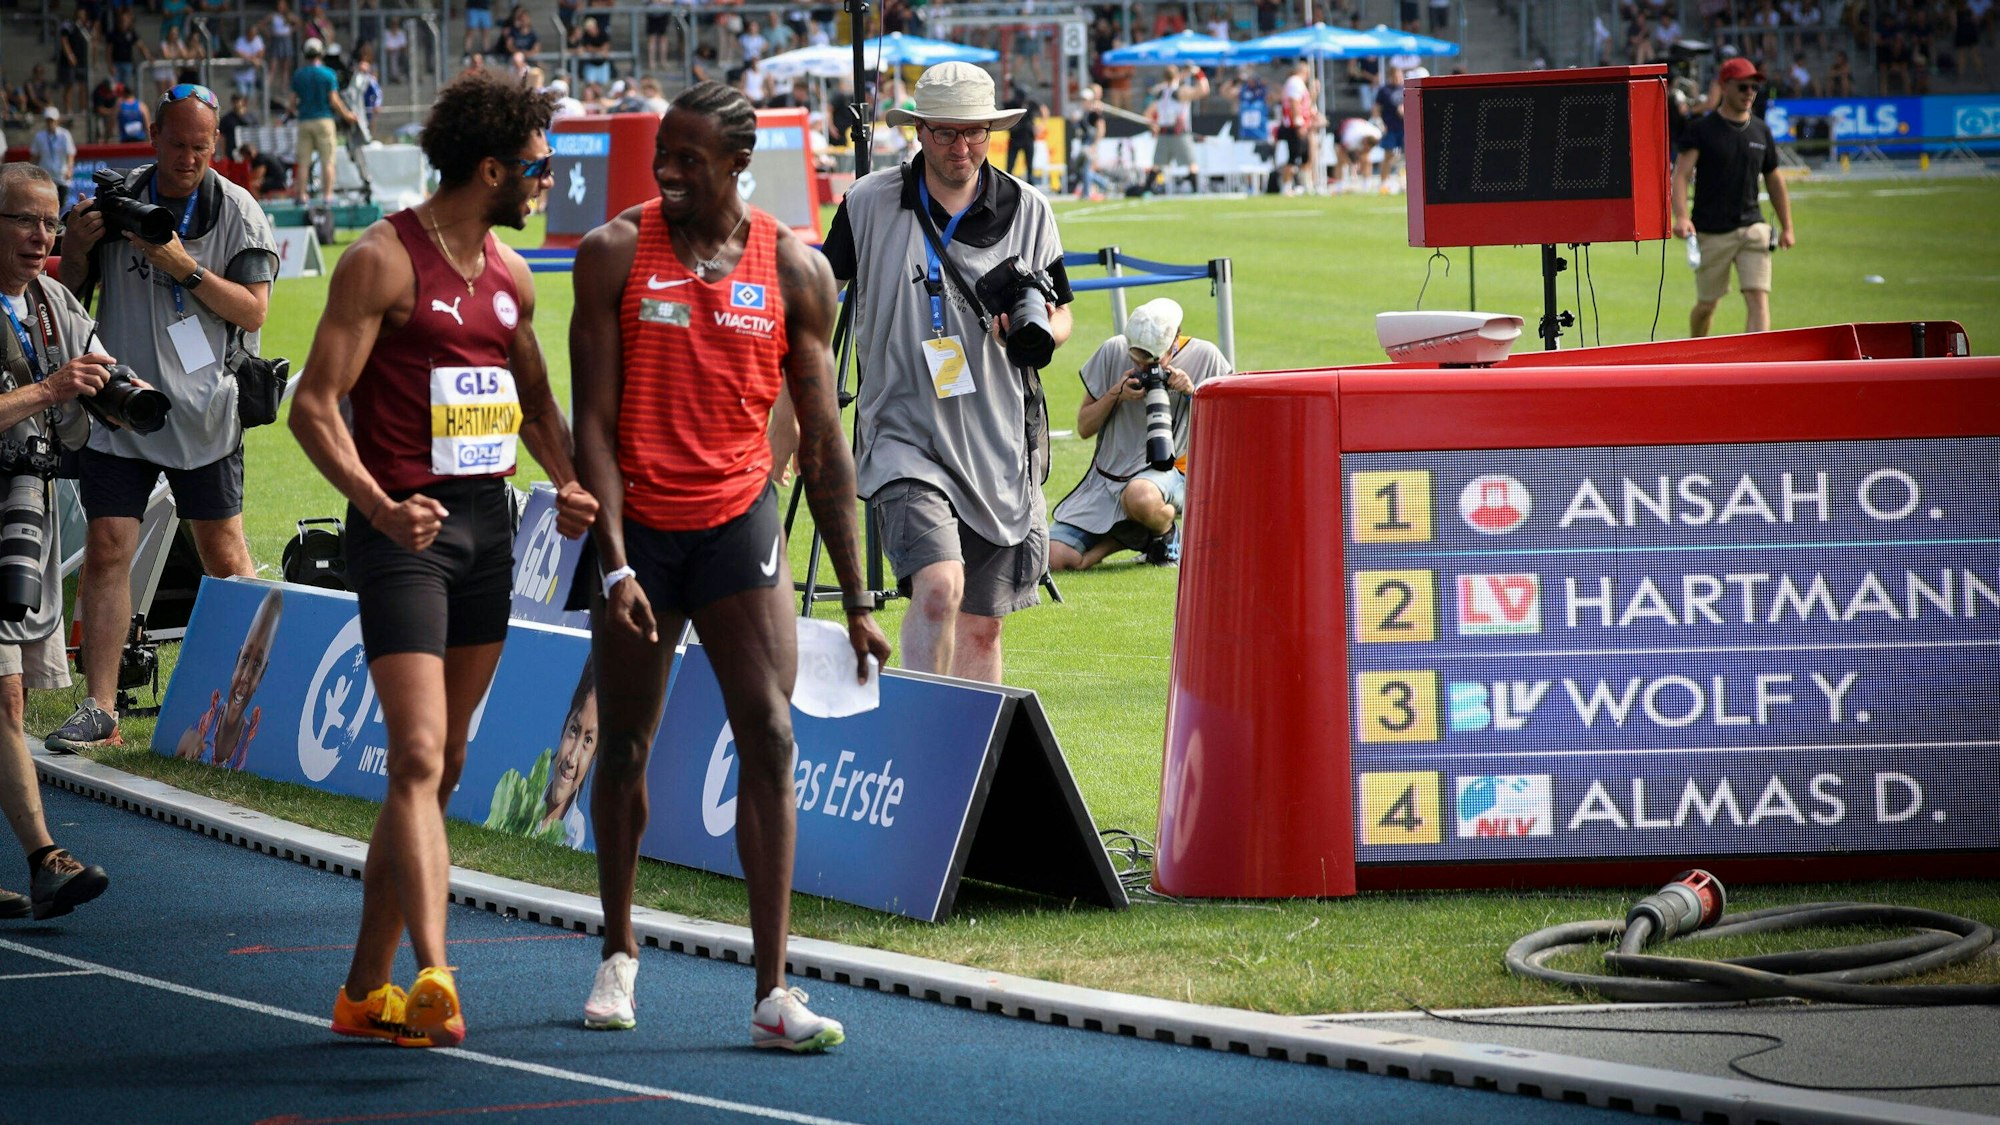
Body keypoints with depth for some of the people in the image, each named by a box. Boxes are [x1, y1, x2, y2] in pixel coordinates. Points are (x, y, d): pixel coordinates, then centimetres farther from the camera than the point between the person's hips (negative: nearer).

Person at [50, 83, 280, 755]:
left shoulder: (237, 212, 0)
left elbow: (253, 310, -5)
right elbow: (72, 294, 12)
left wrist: (186, 268, -17)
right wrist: (77, 247, -9)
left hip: (204, 412, -1)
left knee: (224, 555, 6)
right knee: (106, 551, -6)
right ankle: (99, 710, -5)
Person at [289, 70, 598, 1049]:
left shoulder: (509, 278, 14)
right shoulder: (384, 263, -10)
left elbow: (536, 406, 25)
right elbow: (314, 406, -14)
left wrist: (568, 483, 5)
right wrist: (380, 506, -28)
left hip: (489, 527, 8)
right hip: (407, 532, -8)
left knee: (442, 767, 9)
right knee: (418, 757, -17)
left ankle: (367, 987, 16)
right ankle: (433, 981, -27)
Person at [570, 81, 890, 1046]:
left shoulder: (795, 271, -1)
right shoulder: (615, 254, -4)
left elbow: (823, 443, 4)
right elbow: (595, 423, -5)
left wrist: (855, 596, 3)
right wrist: (615, 562, -15)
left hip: (738, 524, 0)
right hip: (638, 527, 0)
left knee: (770, 738, -10)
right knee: (625, 747, 9)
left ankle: (772, 993, -11)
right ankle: (618, 952, 30)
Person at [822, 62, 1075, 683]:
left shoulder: (1028, 212, 4)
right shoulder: (870, 203, -2)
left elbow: (1062, 316, 15)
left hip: (999, 443, 3)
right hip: (907, 439, -3)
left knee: (981, 626, 9)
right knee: (939, 588, -25)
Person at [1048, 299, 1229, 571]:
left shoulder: (1204, 357, -4)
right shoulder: (1113, 352, -1)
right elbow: (1084, 428, 6)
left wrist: (1191, 393, -13)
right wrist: (1115, 395, -11)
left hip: (1167, 471, -3)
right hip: (1106, 477, 3)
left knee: (1140, 498, -42)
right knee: (1056, 558, -16)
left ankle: (1167, 533, -6)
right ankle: (1127, 538, 12)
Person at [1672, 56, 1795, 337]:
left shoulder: (1761, 130, 9)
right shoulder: (1701, 129, -5)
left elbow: (1774, 179, 19)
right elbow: (1681, 174, -15)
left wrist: (1787, 227, 16)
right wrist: (1682, 217, -31)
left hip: (1752, 228, 3)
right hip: (1710, 232, -3)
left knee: (1759, 299, -13)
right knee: (1707, 304, 9)